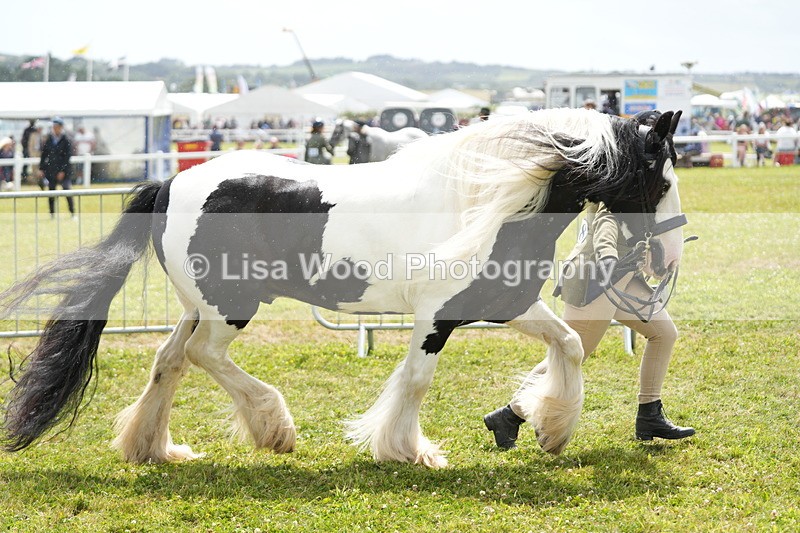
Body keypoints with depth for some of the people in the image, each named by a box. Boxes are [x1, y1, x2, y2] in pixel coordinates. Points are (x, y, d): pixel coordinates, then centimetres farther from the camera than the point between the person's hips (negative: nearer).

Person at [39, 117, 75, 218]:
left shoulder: (66, 140, -5)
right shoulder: (49, 140, 6)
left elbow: (67, 157, -8)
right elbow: (43, 155, 10)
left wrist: (63, 171, -14)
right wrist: (41, 169, 4)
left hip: (63, 170, -4)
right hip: (51, 170, 4)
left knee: (67, 191, -8)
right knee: (51, 191, 4)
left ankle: (72, 213, -1)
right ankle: (52, 213, 12)